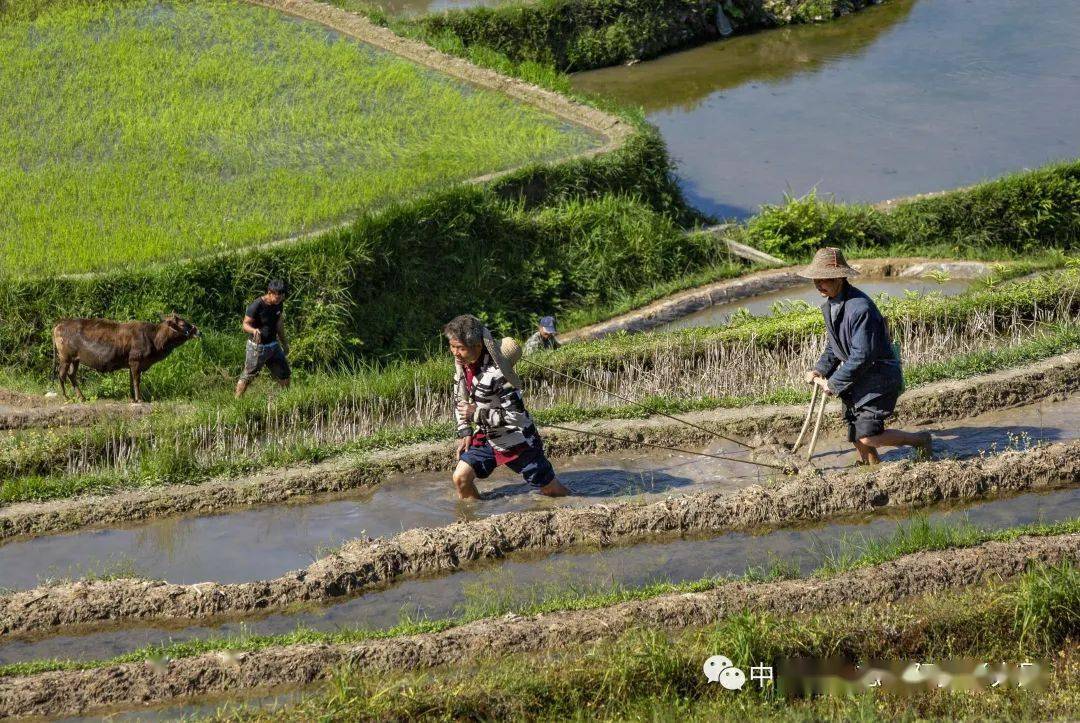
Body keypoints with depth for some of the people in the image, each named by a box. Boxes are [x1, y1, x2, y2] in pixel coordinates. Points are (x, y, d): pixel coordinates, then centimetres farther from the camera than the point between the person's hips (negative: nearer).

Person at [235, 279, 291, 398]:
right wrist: (254, 330, -40)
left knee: (284, 375, 12)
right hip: (257, 347, -7)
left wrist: (284, 343, 23)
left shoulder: (278, 304, 1)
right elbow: (246, 324, -17)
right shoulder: (256, 306, -21)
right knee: (247, 377, 0)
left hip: (273, 345, 7)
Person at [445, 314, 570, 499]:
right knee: (460, 478, -8)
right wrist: (465, 433, 1)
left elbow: (517, 415, -29)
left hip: (517, 441, -7)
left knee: (551, 489, 6)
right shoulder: (462, 361, -8)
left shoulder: (496, 373, -32)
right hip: (486, 437, 7)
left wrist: (477, 414, -30)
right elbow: (459, 399, 9)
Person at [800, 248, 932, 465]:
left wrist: (833, 383, -19)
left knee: (868, 437, -13)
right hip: (857, 379, 9)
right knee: (856, 437, 10)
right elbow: (834, 346, 18)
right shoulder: (830, 305, 5)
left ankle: (920, 440, 8)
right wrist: (820, 370, 1)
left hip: (880, 378, -9)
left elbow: (862, 355, -27)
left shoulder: (860, 308, -26)